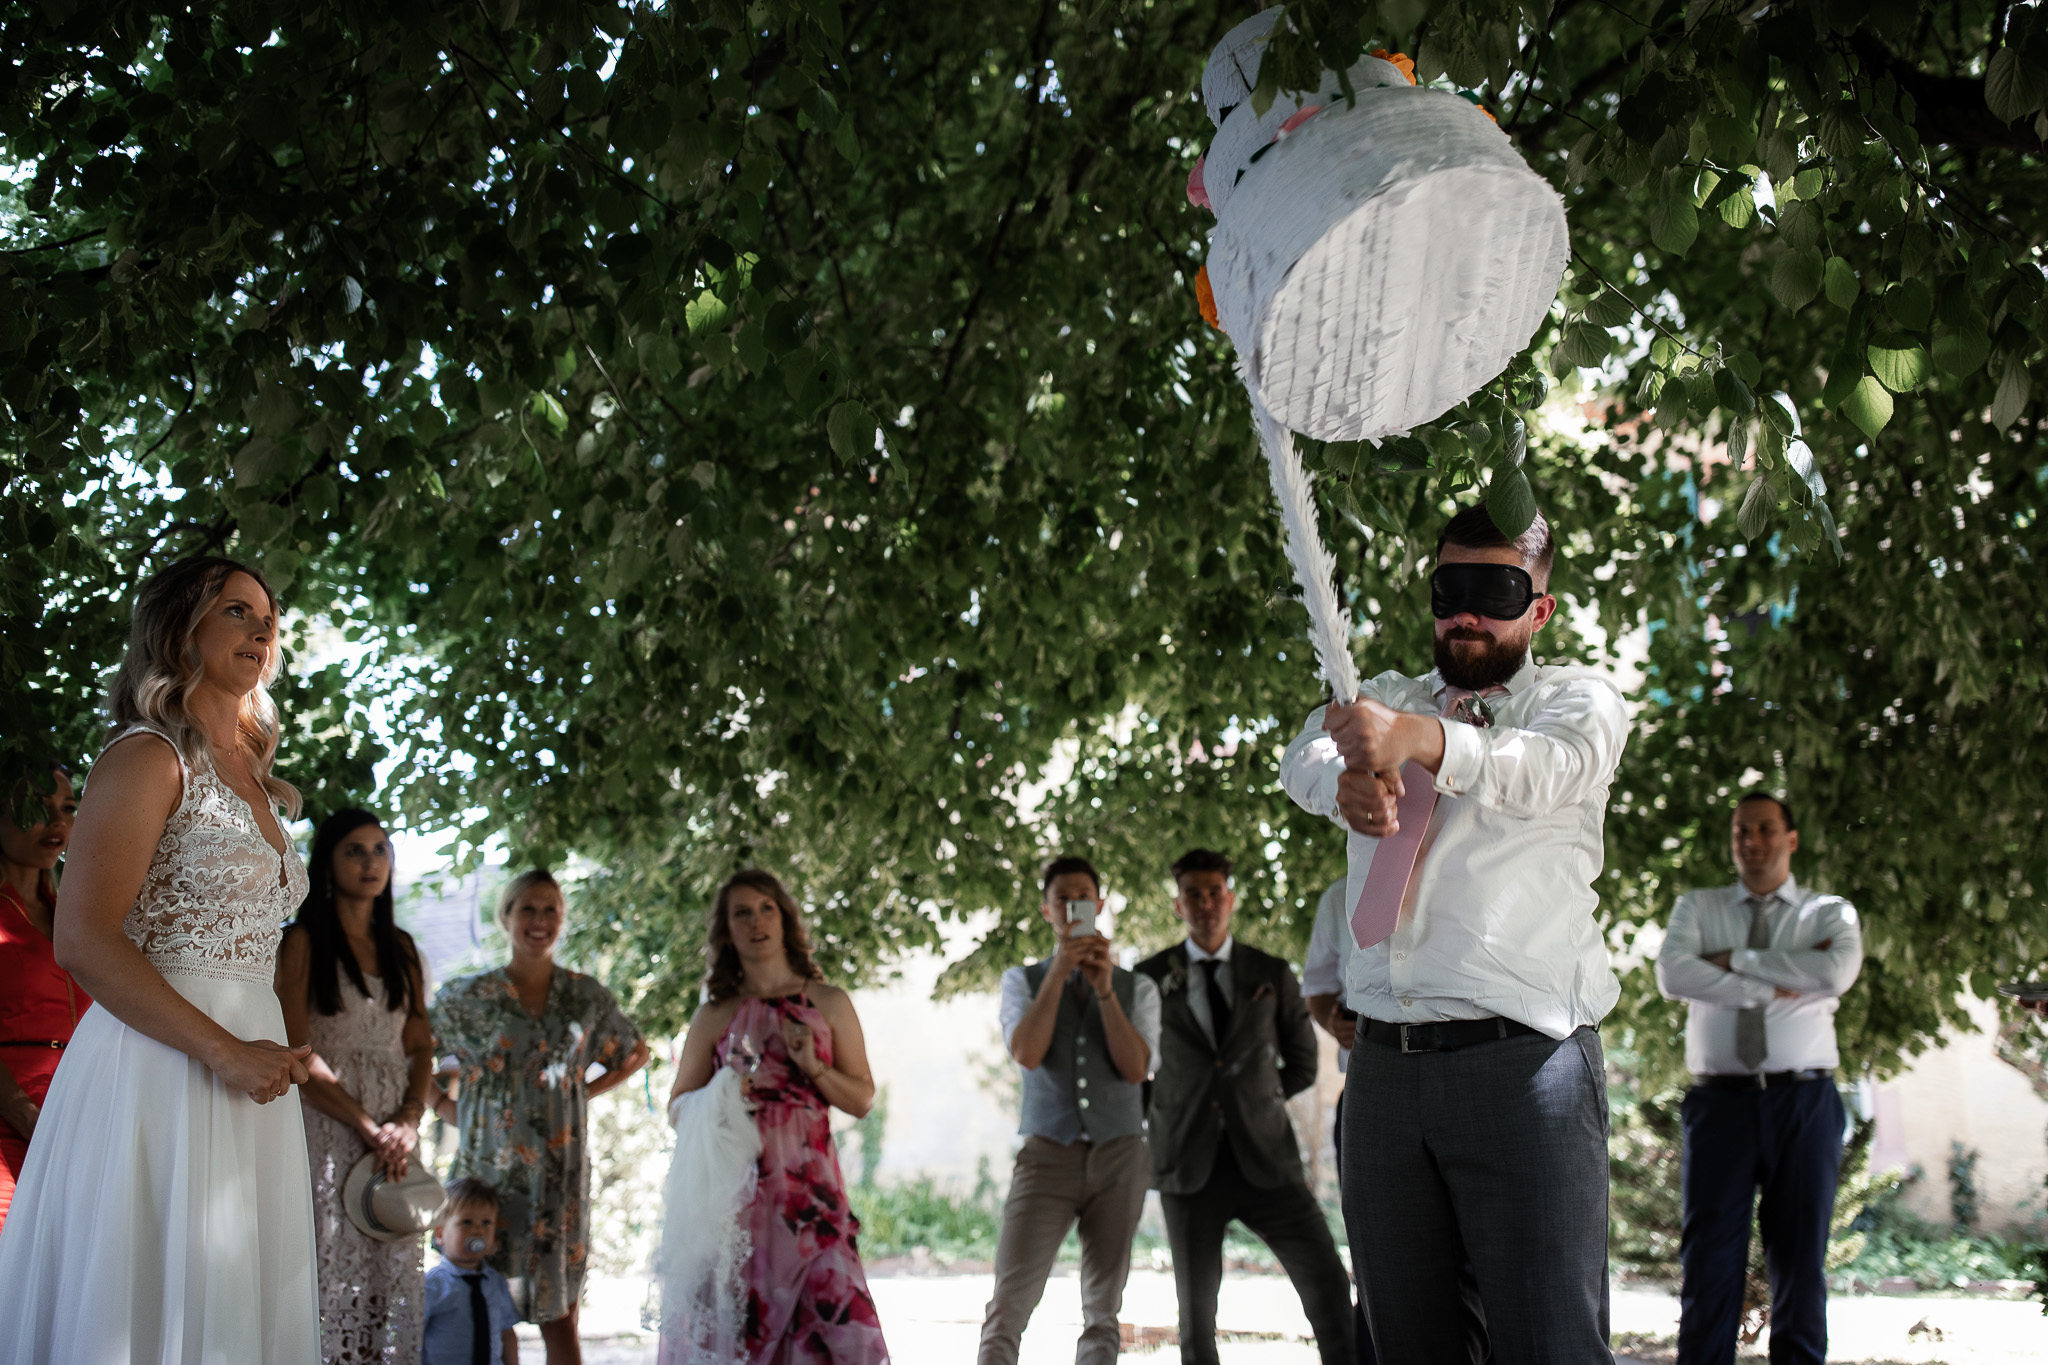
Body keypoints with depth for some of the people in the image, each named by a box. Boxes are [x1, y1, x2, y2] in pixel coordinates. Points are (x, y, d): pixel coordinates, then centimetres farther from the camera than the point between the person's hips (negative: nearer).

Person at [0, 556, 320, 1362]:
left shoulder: (250, 779, 19)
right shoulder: (149, 756, -6)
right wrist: (227, 1053, -18)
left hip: (248, 1067, 8)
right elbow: (85, 942, -16)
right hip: (162, 1067, -8)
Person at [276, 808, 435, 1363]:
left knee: (391, 1275, 2)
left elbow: (421, 1047, 13)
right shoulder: (304, 942, 0)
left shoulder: (401, 948, 16)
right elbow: (297, 1053, -9)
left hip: (393, 1135, 5)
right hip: (326, 1125, -5)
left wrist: (409, 1119, -6)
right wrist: (366, 1125, -14)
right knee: (330, 1271, -9)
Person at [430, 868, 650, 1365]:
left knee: (560, 1315, 2)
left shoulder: (586, 996, 6)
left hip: (561, 1171, 1)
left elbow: (636, 1054, 20)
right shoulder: (470, 995, 1)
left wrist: (585, 1091, 8)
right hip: (489, 1169, -1)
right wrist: (444, 1106, -1)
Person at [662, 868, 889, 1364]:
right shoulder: (714, 1017, 11)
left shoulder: (828, 1003, 10)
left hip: (807, 1184, 0)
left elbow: (862, 1101, 10)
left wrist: (812, 1065, -6)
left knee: (830, 1317, -13)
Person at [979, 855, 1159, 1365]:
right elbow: (1027, 1053, -9)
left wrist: (1105, 989, -12)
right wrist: (1060, 971, -13)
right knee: (1010, 1301, -16)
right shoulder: (1022, 981, 10)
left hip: (1119, 1156, 1)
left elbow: (1135, 1068, -4)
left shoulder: (1137, 988, 10)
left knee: (1103, 1310, 5)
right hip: (1048, 1155, -1)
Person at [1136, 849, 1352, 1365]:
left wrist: (1252, 1101, 11)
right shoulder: (1150, 977, 7)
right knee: (1197, 1315, 0)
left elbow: (1302, 1065, 18)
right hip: (1190, 1165, 0)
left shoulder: (1272, 974, 9)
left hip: (1264, 1156, 0)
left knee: (1330, 1288, -12)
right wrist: (1159, 1112, 12)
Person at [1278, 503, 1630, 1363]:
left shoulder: (1580, 699, 9)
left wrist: (1417, 739, -36)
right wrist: (1344, 778, -26)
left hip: (1521, 1061, -4)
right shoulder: (1386, 697, 21)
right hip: (1384, 1062, 4)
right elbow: (1301, 761, 0)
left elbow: (1543, 767, -15)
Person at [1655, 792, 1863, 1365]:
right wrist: (1773, 989, -8)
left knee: (1800, 1255, 2)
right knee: (1709, 1256, -3)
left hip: (1804, 1103, 0)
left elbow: (1837, 972, -11)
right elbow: (1672, 974, -6)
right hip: (1719, 1101, 0)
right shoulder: (1697, 907, 14)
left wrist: (1738, 960, -7)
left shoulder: (1830, 911, 12)